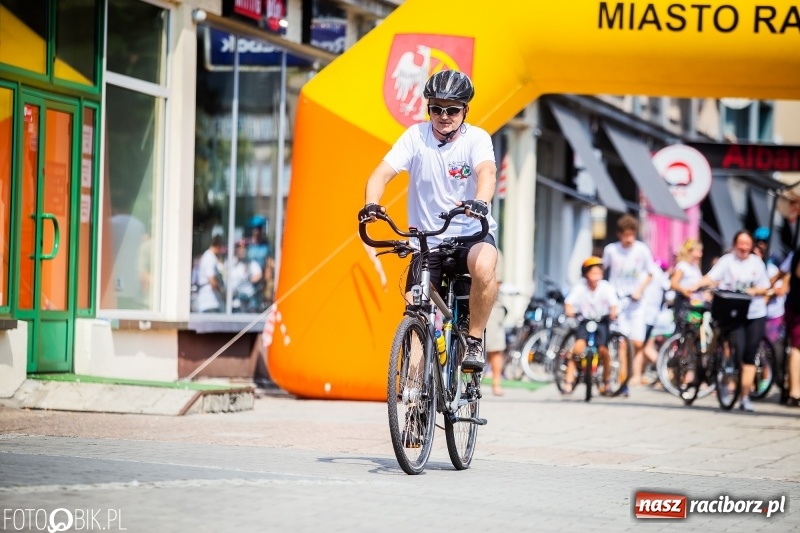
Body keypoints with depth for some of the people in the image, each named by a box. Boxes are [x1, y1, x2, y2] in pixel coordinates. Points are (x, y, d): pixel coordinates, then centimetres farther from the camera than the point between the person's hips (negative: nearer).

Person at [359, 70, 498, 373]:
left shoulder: (476, 138, -9)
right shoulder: (416, 136, -5)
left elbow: (487, 172, -30)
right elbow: (382, 173, -15)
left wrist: (479, 202, -52)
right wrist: (371, 204, -37)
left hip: (472, 234, -2)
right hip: (427, 241, 2)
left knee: (483, 268, -35)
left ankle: (474, 341, -17)